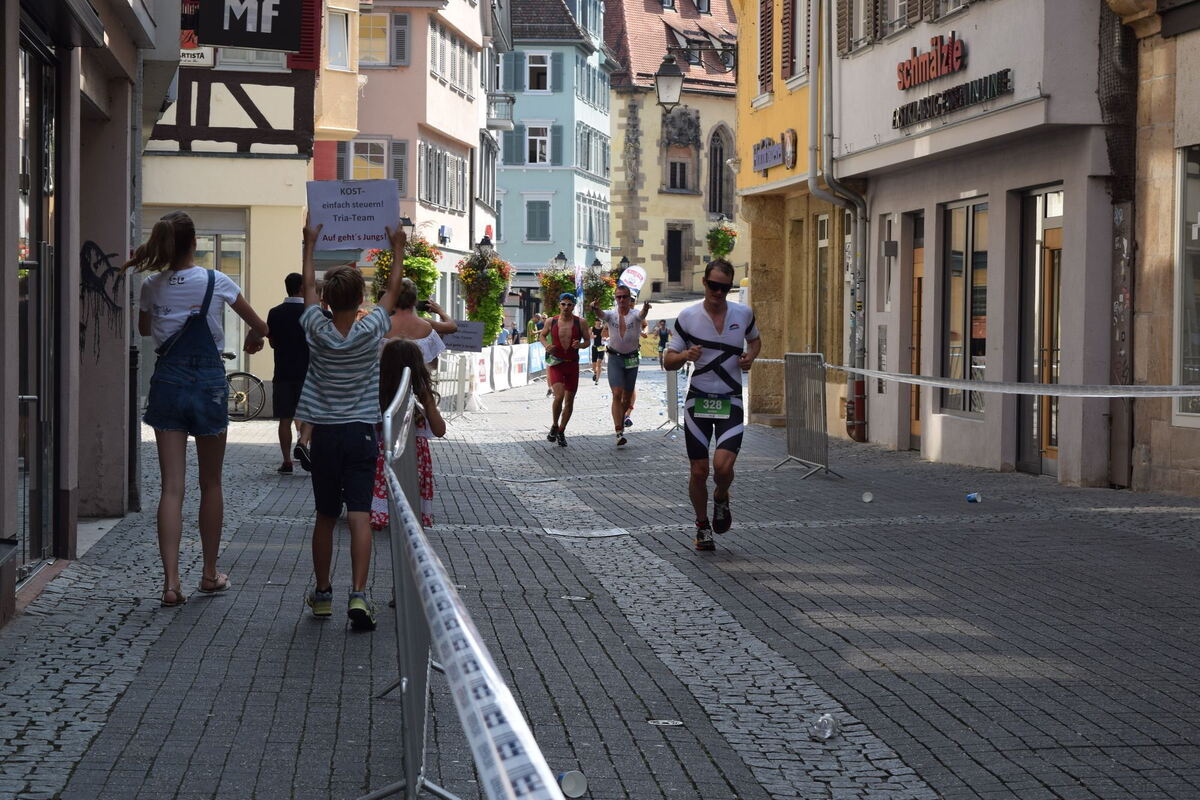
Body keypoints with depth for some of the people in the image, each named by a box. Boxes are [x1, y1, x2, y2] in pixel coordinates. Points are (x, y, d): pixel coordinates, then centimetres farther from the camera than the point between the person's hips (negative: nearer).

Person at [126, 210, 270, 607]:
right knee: (211, 485, 13)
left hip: (167, 383, 2)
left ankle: (171, 580, -9)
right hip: (208, 381, -2)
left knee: (171, 486, 0)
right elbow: (260, 327, 1)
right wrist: (254, 339, 24)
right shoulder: (216, 282, -8)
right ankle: (210, 573, 24)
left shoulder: (152, 287, 0)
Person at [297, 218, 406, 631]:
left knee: (325, 517, 12)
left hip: (324, 434, 2)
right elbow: (393, 289, 8)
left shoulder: (317, 331, -6)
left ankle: (322, 594, 22)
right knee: (359, 516, -8)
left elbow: (308, 286, 12)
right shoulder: (371, 331, -9)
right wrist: (398, 247, 20)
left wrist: (310, 244, 25)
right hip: (361, 432, -2)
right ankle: (358, 594, -19)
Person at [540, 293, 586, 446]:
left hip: (572, 364, 2)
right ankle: (554, 426, 4)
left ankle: (561, 432, 23)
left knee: (569, 400, 6)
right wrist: (546, 345, -5)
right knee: (559, 396, -20)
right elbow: (542, 335, 16)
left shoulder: (580, 323, -2)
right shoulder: (551, 321, -1)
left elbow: (587, 341, 6)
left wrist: (580, 345, -16)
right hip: (555, 364, -2)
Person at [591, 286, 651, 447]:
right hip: (615, 358, -1)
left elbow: (642, 314, -29)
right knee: (617, 394, -13)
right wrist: (595, 309, -49)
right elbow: (600, 314, -24)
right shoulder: (611, 315, -4)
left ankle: (623, 415, 41)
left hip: (632, 359, 1)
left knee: (628, 395, 11)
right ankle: (619, 433, -18)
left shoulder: (635, 315, -6)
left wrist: (645, 308, -54)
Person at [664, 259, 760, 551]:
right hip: (698, 401, 0)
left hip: (731, 401, 0)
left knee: (723, 465, -16)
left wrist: (751, 356, 1)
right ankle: (702, 525, 23)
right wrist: (685, 355, -21)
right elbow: (669, 361, 1)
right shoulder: (687, 316, -3)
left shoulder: (743, 314, 2)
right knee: (699, 470, 2)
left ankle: (721, 499, 19)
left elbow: (755, 340, 23)